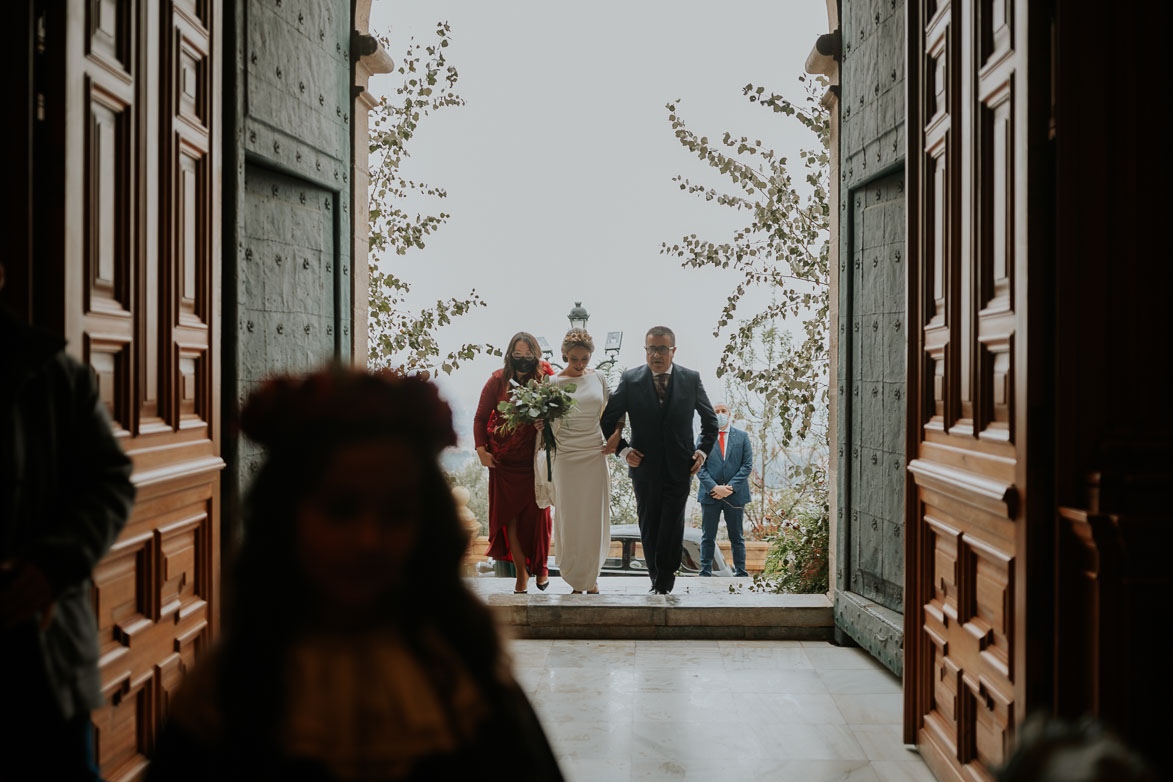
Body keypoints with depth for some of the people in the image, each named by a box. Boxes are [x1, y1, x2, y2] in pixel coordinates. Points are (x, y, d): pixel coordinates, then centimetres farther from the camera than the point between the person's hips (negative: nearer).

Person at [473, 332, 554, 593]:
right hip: (503, 461, 1)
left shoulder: (545, 379, -1)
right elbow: (481, 417, 6)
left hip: (535, 460, -1)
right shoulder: (498, 381, 0)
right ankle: (521, 571, 12)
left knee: (537, 513, 2)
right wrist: (481, 449, -5)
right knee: (509, 514, 2)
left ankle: (540, 565, 23)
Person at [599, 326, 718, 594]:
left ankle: (665, 579, 11)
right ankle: (657, 577, 24)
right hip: (645, 468, 1)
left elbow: (710, 419, 13)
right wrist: (623, 450, -3)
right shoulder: (630, 380, -2)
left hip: (680, 469, 0)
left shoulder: (691, 379, 0)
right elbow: (608, 420, 7)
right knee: (649, 528, 9)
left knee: (672, 528, -5)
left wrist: (703, 451, 2)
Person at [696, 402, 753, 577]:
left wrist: (731, 487, -10)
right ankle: (705, 572, 9)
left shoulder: (742, 436, 7)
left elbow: (747, 465, 1)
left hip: (735, 495, 0)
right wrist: (714, 488, -13)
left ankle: (740, 572, 13)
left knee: (737, 537, 7)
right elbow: (700, 466, 1)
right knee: (707, 537, 3)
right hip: (710, 495, 0)